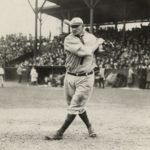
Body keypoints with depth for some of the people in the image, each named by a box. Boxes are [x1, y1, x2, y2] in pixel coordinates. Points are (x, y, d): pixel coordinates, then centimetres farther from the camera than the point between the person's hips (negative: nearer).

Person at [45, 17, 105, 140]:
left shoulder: (92, 38, 5)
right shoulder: (69, 39, -8)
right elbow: (82, 51, -21)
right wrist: (97, 43, -10)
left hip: (86, 78, -1)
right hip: (70, 77, 1)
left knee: (74, 107, -5)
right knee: (78, 106, 14)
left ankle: (60, 133, 1)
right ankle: (89, 126, 37)